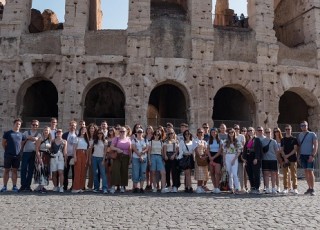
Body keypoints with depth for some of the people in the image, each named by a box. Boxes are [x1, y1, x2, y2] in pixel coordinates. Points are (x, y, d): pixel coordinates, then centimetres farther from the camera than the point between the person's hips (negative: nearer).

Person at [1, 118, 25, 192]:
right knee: (7, 170, 3)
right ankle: (4, 186, 9)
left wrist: (19, 150, 7)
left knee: (15, 170, 7)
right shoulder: (7, 133, 1)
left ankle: (14, 186, 12)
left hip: (17, 156, 3)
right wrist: (7, 150, 1)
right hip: (8, 155, -2)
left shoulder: (21, 134, 9)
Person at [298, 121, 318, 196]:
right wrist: (298, 155, 6)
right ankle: (309, 188, 15)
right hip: (302, 155, 5)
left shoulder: (312, 134, -3)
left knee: (310, 171, -8)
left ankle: (312, 189, -3)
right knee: (306, 172, 7)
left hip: (310, 156, -4)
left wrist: (312, 155, -15)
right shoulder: (300, 135, 10)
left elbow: (316, 145, -6)